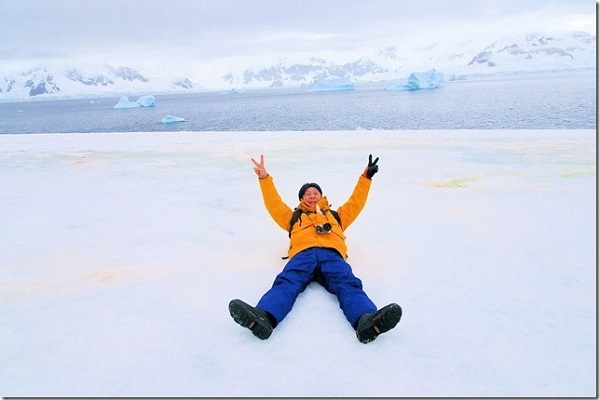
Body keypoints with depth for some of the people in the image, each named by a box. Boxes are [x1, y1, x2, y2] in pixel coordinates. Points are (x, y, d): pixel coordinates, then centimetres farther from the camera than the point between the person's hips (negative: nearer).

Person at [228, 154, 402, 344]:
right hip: (303, 254, -1)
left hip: (332, 254, 1)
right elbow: (274, 204, 29)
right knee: (286, 283, -34)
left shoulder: (336, 215, 43)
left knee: (348, 284, -32)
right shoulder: (294, 216, 40)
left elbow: (356, 203, 38)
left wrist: (365, 177, 31)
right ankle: (263, 317, -62)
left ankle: (367, 321, -61)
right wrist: (264, 178, 21)